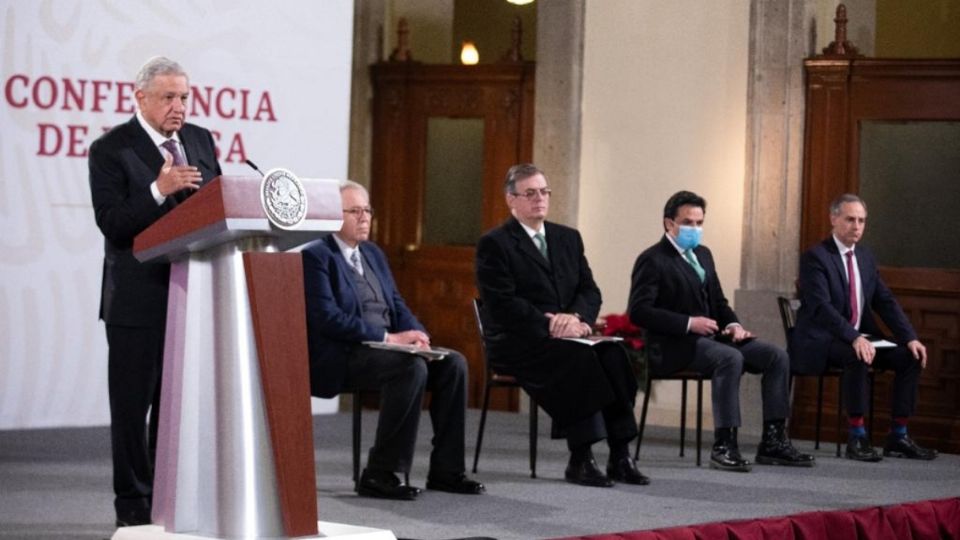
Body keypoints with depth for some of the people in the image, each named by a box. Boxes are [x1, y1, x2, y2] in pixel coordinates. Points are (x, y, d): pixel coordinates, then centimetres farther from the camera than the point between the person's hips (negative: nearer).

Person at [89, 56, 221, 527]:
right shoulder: (111, 150, -7)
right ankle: (132, 503, 10)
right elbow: (111, 224, -15)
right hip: (139, 298, -5)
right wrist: (159, 191, -27)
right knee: (133, 404, 2)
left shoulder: (200, 140, 10)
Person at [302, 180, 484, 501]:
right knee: (413, 368, -32)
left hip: (385, 347, 8)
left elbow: (396, 303, 19)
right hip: (343, 357, -8)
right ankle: (380, 475, -27)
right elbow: (328, 318, -17)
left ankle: (445, 471, -9)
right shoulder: (316, 257, -6)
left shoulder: (373, 253, 21)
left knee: (453, 363, -12)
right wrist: (388, 337, -20)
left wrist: (414, 333, -4)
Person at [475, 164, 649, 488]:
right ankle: (581, 459, -31)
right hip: (516, 343, -6)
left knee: (613, 353, -24)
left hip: (563, 336, 6)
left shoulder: (569, 238, 18)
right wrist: (551, 325, -20)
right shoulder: (494, 244, -2)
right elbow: (503, 304, -13)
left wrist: (576, 317, -12)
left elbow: (590, 291, 11)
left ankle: (619, 456, -25)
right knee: (580, 357, -33)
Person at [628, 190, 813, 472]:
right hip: (674, 345, -8)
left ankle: (772, 442, -9)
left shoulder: (702, 254, 20)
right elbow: (639, 311, -17)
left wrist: (733, 324, 1)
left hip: (710, 337, 8)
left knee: (777, 356, -8)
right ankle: (724, 446, -32)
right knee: (730, 358, -35)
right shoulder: (652, 260, -6)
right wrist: (689, 323, -23)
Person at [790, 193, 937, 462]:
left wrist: (910, 338, -5)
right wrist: (854, 338, -36)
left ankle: (898, 437, -6)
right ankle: (857, 437, -28)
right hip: (822, 341, -8)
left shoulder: (866, 258, 13)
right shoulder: (815, 257, -11)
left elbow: (885, 302, 11)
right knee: (857, 356, -36)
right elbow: (821, 306, -23)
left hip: (860, 338, 8)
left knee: (910, 356, -10)